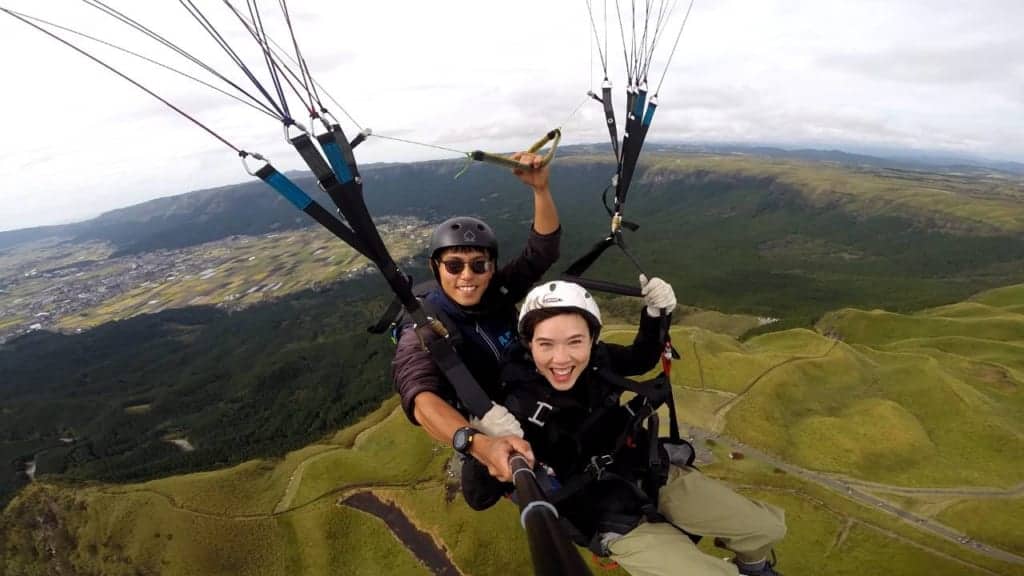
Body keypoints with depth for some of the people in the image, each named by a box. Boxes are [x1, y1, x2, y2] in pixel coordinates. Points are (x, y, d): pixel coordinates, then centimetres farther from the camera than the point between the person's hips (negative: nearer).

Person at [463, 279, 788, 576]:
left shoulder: (597, 359, -14)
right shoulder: (517, 407, -26)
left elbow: (641, 360, 9)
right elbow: (479, 499, -20)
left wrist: (655, 314, -9)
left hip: (657, 477, 5)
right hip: (617, 523, -4)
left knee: (768, 528, 13)